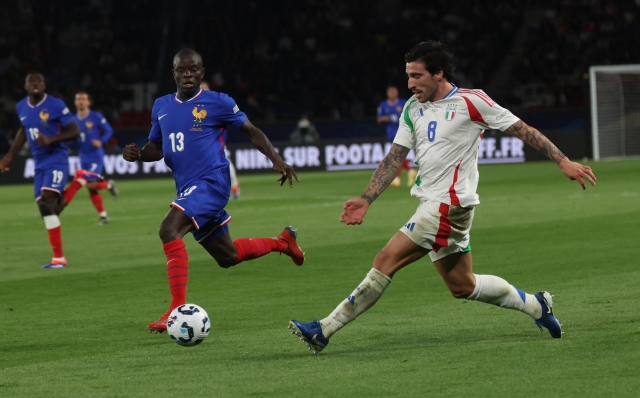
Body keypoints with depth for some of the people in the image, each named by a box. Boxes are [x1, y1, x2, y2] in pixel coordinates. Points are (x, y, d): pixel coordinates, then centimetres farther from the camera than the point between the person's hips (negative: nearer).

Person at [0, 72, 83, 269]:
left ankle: (58, 258, -19)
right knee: (46, 209, 2)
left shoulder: (55, 105, -13)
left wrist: (51, 139, -24)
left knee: (47, 203, -21)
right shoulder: (21, 107, 6)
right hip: (39, 163, 7)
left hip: (56, 159, -7)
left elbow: (74, 131, -11)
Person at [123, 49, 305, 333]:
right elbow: (157, 148, 21)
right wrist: (138, 154, -2)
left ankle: (178, 309, -28)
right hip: (186, 189, 7)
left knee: (169, 230, -28)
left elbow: (252, 131, 3)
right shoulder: (161, 107, 12)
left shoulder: (218, 102, -4)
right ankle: (281, 242, 44)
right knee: (227, 257, 17)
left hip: (211, 182, -7)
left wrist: (276, 160, -10)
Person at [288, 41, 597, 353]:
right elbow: (395, 158, 12)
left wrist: (564, 162, -8)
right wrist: (366, 200, 2)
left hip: (449, 205, -8)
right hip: (432, 207, 8)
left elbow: (522, 130, -4)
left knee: (386, 261, -14)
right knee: (462, 286, 14)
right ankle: (536, 305, 30)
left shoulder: (470, 102, -8)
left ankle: (324, 330, -13)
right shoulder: (413, 109, 12)